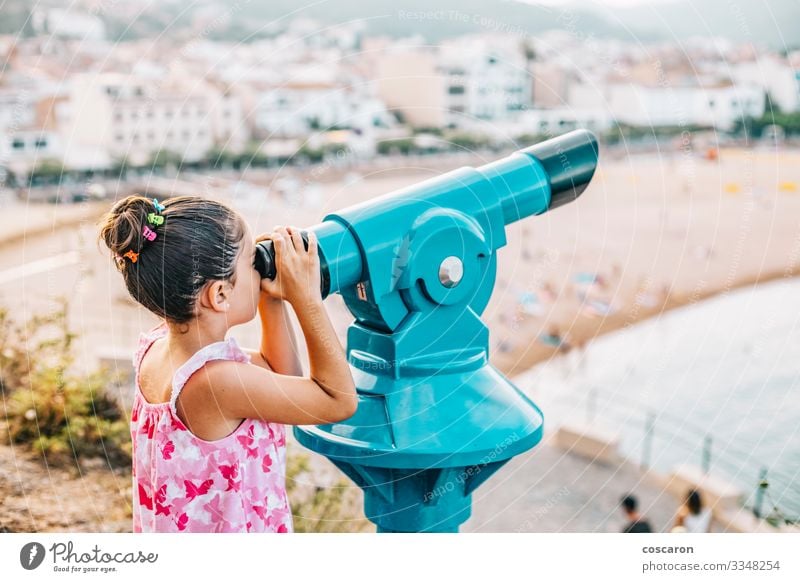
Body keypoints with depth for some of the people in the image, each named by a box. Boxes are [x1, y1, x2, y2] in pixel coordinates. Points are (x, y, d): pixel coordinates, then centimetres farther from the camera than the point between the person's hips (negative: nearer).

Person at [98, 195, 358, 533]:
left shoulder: (155, 345, -6)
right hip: (230, 528, -8)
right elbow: (340, 400, -21)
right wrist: (307, 298, -19)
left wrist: (273, 300, -4)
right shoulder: (217, 381, -31)